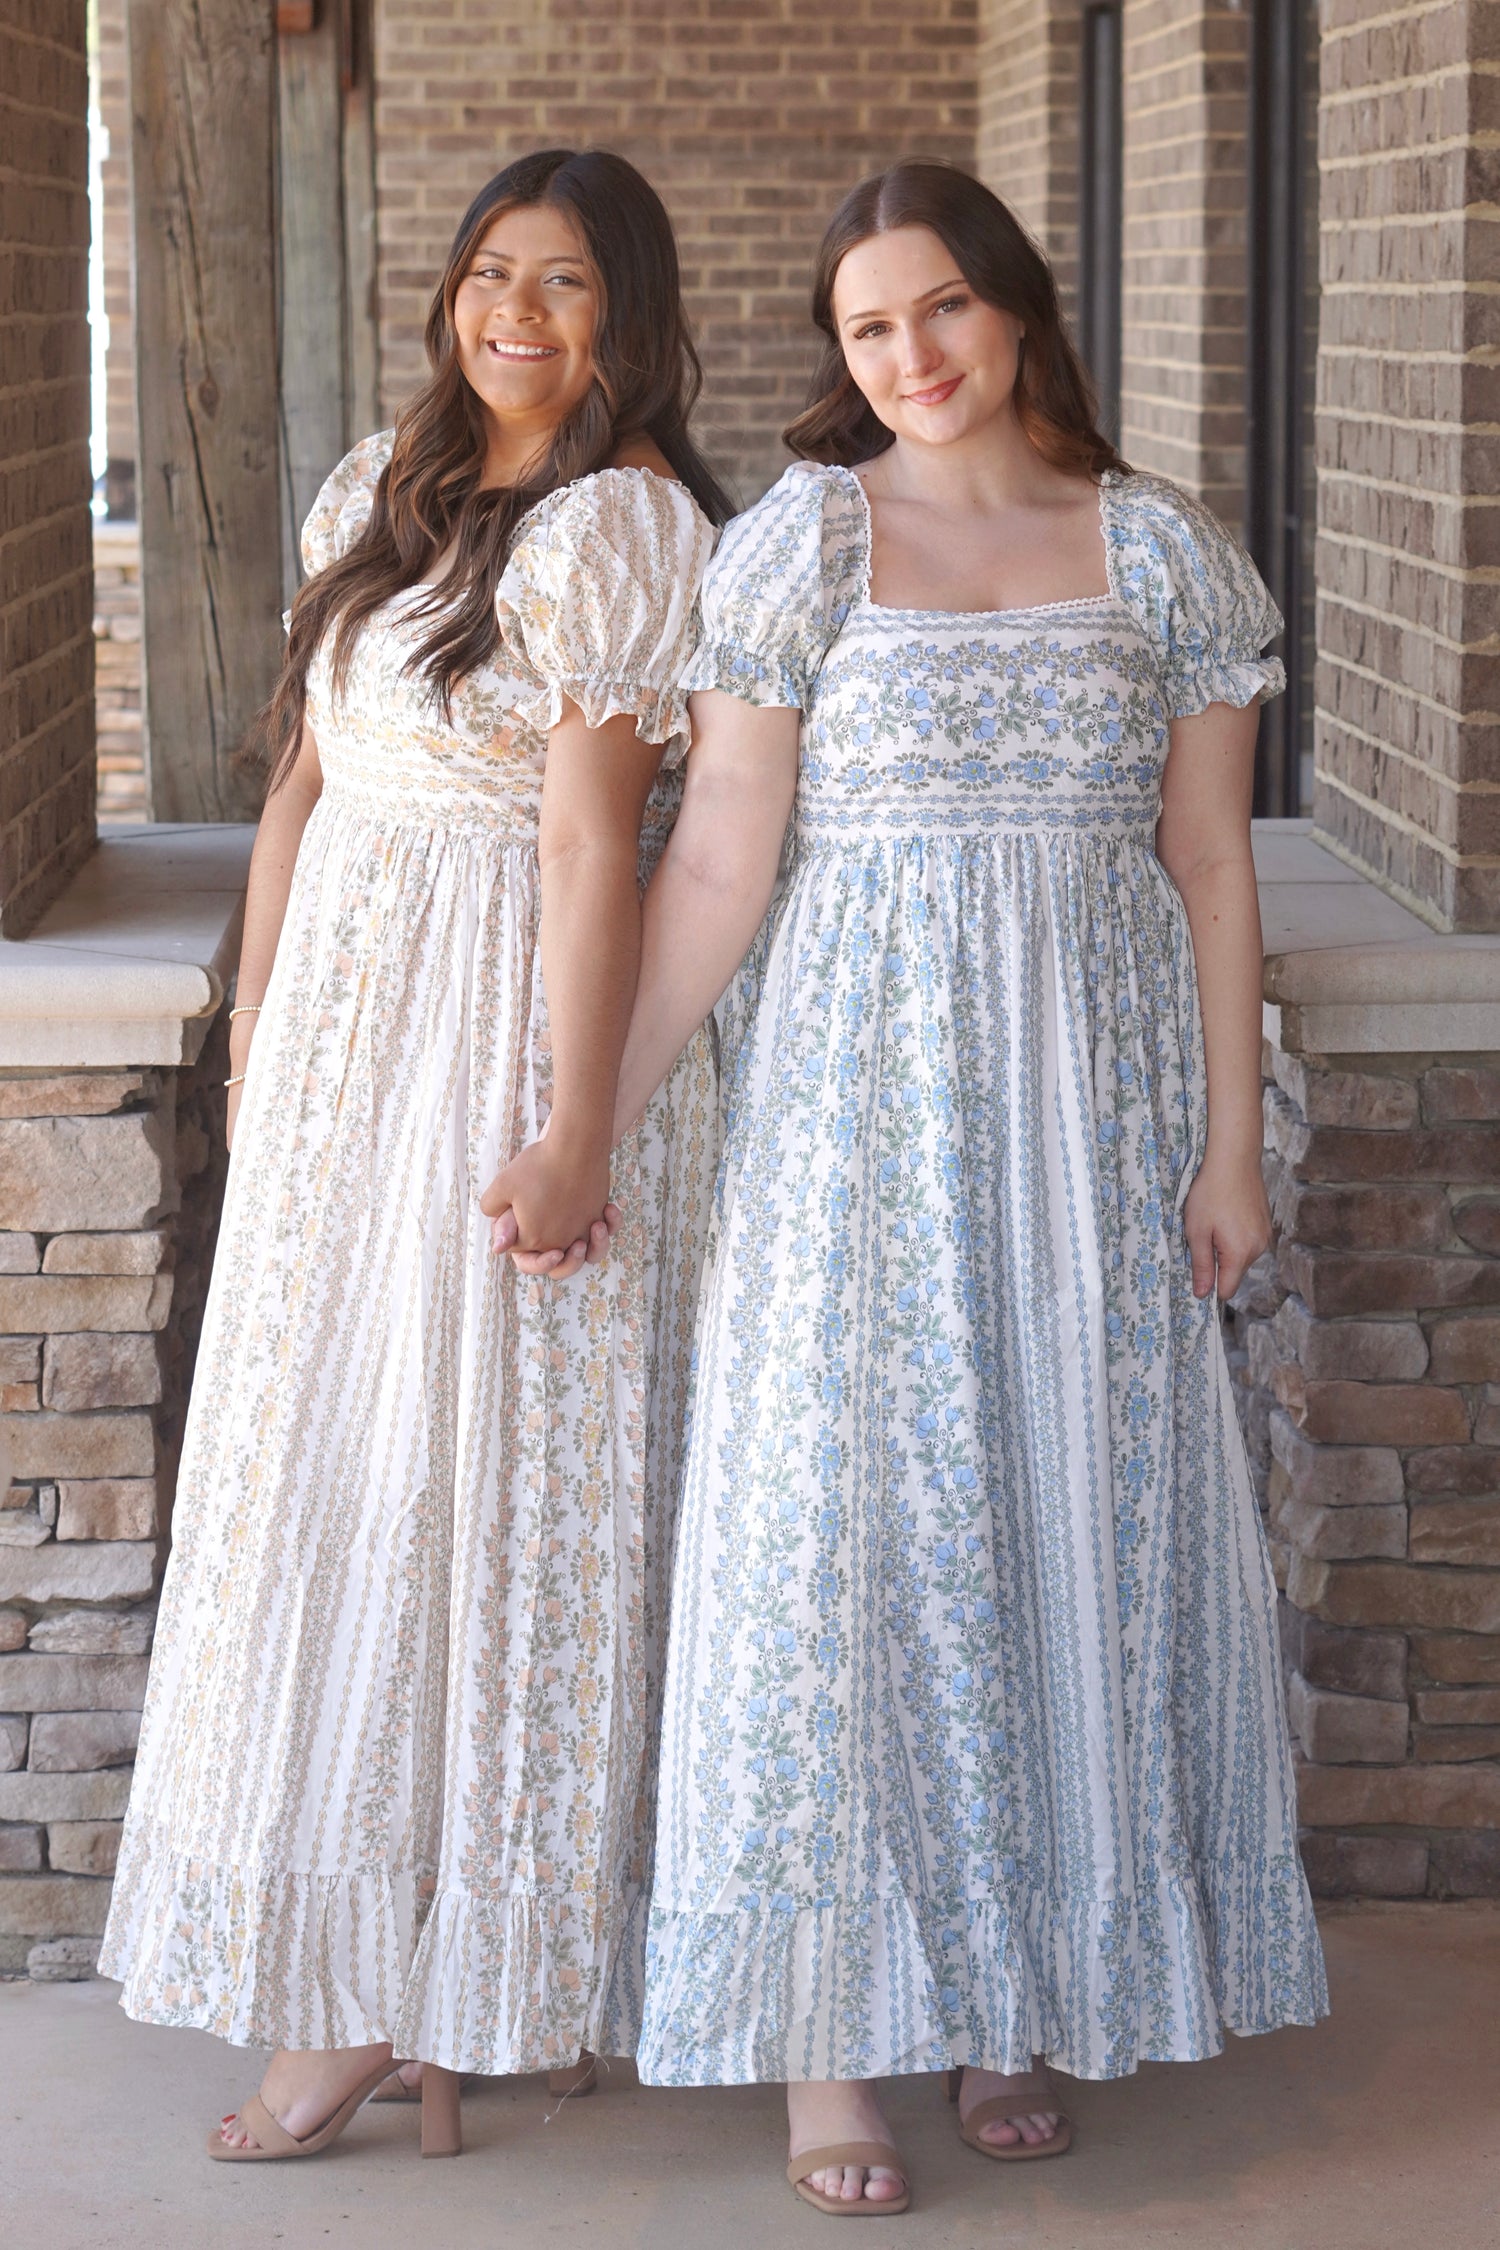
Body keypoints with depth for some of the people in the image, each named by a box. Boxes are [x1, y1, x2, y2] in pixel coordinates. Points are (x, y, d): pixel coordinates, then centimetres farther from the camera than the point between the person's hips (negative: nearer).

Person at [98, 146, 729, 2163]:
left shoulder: (619, 525, -12)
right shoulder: (387, 488, 13)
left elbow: (597, 842, -17)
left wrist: (571, 1129, -20)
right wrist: (256, 1019, 15)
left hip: (509, 1018, -8)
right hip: (349, 1019, 8)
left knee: (474, 1481, -3)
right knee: (337, 1463, 10)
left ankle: (403, 1998, 6)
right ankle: (410, 1985, 20)